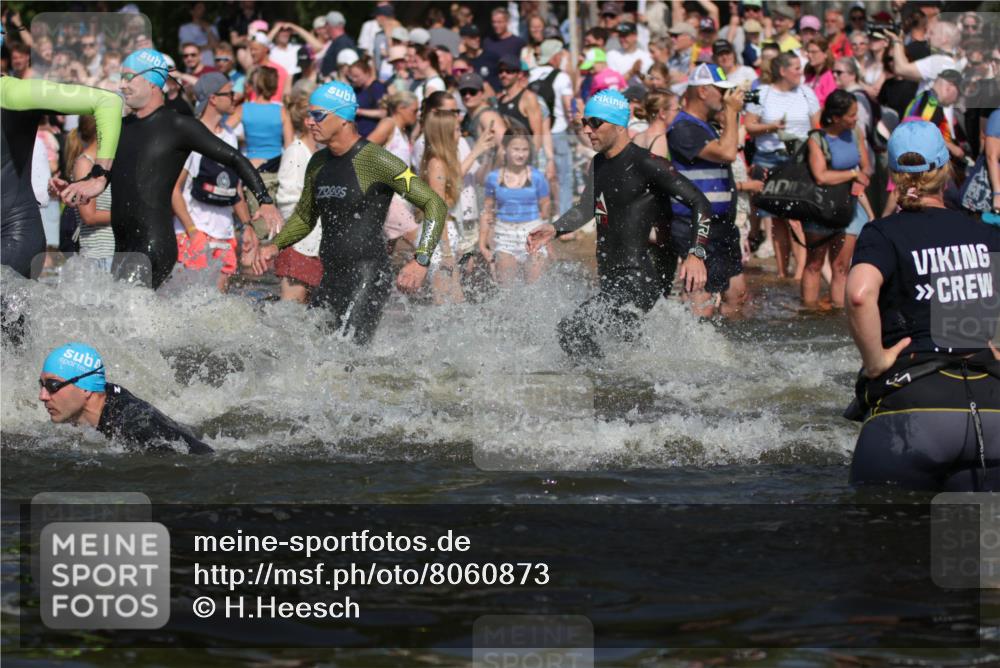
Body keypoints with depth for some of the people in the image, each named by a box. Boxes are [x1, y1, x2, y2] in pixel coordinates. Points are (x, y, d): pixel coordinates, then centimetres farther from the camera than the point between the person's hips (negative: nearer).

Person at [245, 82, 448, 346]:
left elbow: (434, 205, -11)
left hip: (367, 277, -8)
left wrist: (421, 261, -22)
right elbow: (305, 216, 29)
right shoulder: (318, 163, 12)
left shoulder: (375, 161, -11)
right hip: (330, 280, 8)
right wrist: (273, 247, 11)